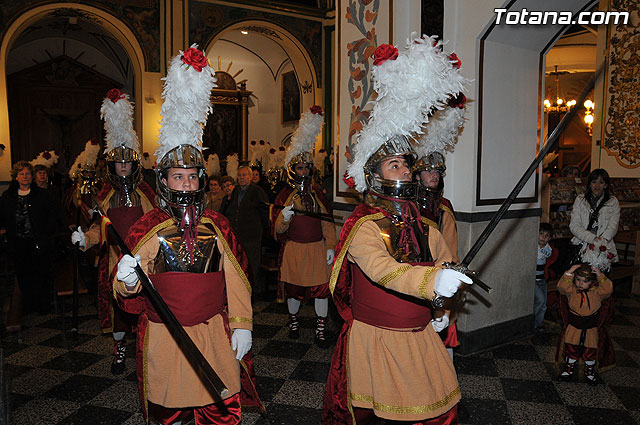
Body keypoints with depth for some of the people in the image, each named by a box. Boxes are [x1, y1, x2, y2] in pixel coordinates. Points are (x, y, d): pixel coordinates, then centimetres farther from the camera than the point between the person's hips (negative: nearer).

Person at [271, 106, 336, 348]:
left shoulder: (318, 194, 6)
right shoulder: (285, 196, -1)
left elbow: (327, 223, 7)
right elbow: (278, 229, -4)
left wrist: (331, 246, -1)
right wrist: (284, 217, -25)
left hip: (318, 248, 2)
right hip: (294, 248, -1)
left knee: (322, 288, 0)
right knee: (293, 288, 11)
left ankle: (320, 331, 11)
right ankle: (293, 323, 34)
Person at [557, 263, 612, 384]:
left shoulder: (597, 292, -5)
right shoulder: (572, 290, -8)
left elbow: (608, 290, -20)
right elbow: (561, 286, -25)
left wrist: (601, 276, -27)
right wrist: (568, 273, -32)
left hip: (591, 327, 1)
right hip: (574, 325, 0)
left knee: (590, 350, 6)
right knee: (571, 348, 3)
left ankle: (590, 372, 27)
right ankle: (569, 369, 22)